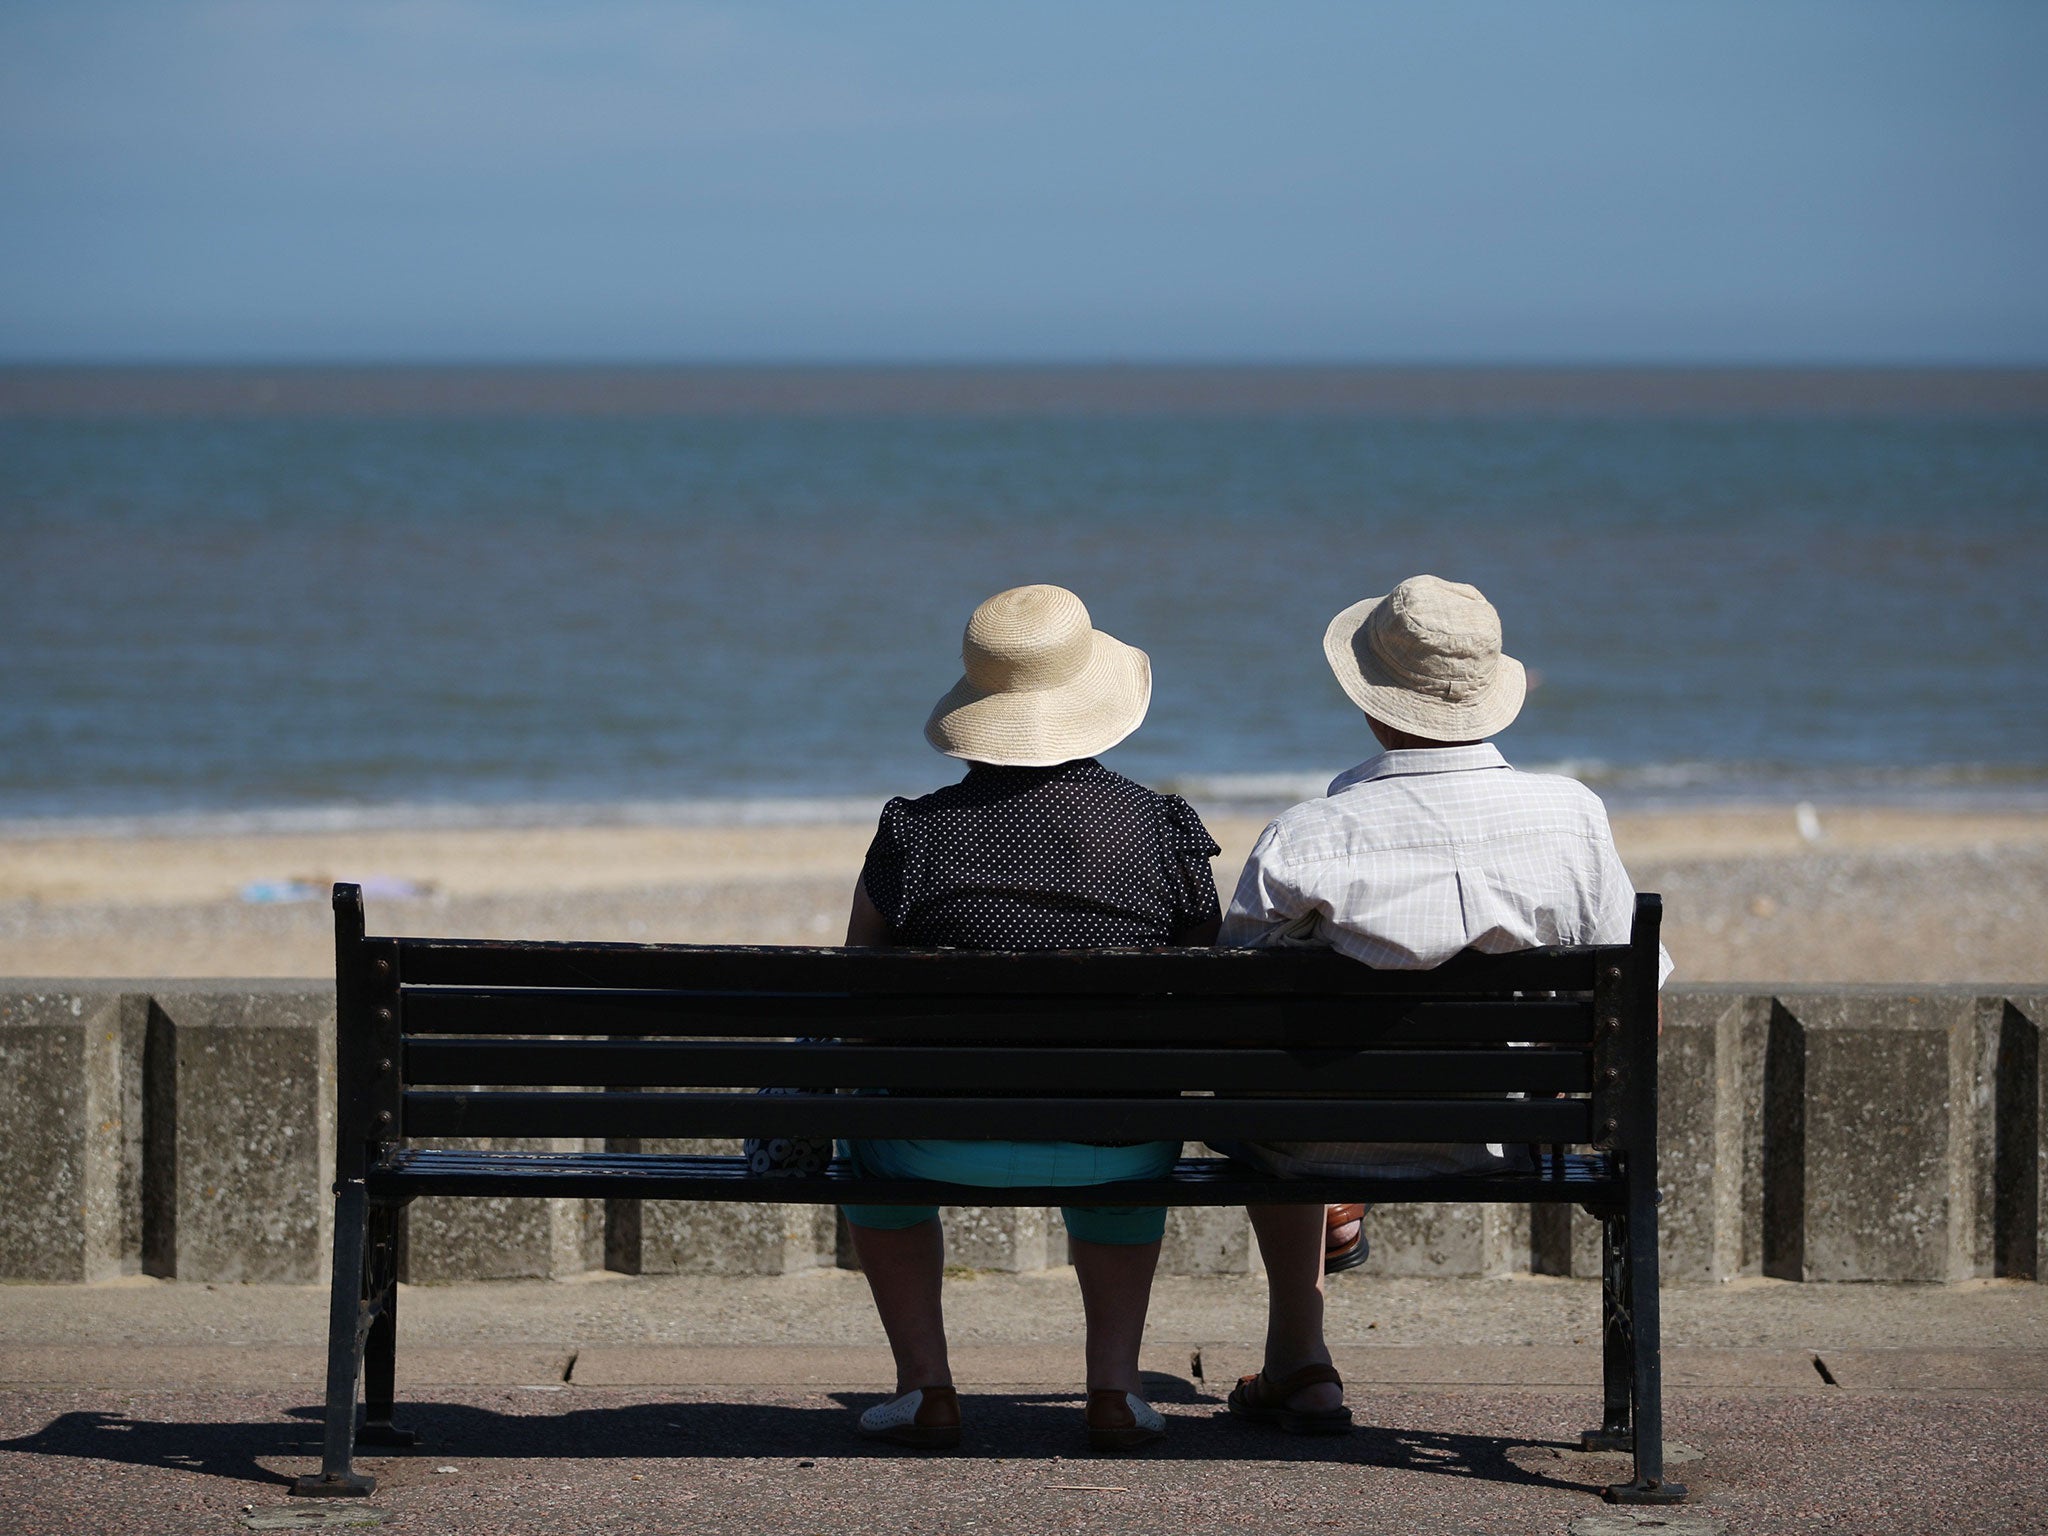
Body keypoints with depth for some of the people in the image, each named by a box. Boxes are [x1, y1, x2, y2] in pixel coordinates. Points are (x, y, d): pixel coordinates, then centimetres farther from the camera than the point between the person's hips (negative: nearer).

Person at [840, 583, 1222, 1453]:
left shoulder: (914, 836, -11)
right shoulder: (1164, 833, -7)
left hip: (949, 1147, -1)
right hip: (1115, 1156, 1)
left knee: (871, 1139, 35)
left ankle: (924, 1382, 28)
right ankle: (1114, 1382, 27)